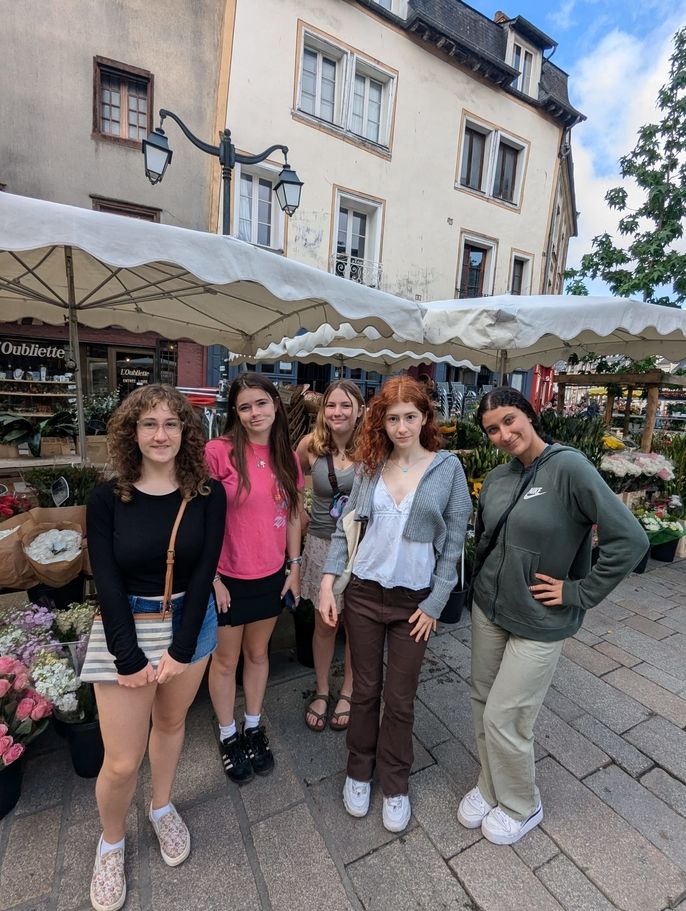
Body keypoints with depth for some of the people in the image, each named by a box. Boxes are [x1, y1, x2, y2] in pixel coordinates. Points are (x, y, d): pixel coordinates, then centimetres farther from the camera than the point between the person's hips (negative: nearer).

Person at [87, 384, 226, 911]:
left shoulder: (208, 494, -9)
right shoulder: (107, 499, -10)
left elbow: (204, 572, -11)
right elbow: (108, 584, -13)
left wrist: (181, 649, -14)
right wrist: (129, 659, -16)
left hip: (192, 623, 1)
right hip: (127, 628, -1)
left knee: (171, 721, 21)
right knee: (122, 761, 6)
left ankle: (162, 807, 50)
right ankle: (111, 842, 39)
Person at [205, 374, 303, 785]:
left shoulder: (287, 457, -1)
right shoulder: (218, 452, -16)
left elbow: (292, 516, 6)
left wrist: (295, 567, 6)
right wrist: (211, 577, -11)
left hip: (272, 576, 4)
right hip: (228, 578, -3)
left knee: (258, 652, 22)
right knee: (226, 659, 17)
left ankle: (254, 727, 46)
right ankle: (228, 735, 42)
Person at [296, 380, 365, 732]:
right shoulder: (311, 445, -8)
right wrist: (300, 515, 5)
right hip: (322, 544, 1)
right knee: (325, 624, 16)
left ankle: (347, 692, 41)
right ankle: (321, 691, 40)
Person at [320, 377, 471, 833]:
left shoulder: (448, 467, -7)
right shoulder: (370, 467, -1)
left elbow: (453, 541, -5)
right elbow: (345, 528, 3)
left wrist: (435, 603, -6)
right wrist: (327, 582, -4)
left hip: (415, 601, -1)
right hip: (363, 594, 2)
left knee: (400, 699, 14)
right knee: (366, 690, 18)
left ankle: (396, 783, 40)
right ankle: (359, 771, 43)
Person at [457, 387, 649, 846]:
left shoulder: (569, 467, -19)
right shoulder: (497, 478, 0)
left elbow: (631, 539, -21)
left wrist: (579, 592, -16)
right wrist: (486, 582, 8)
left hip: (539, 623, -5)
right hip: (488, 610, 6)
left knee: (504, 718, 7)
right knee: (484, 703, 18)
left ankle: (522, 807, 37)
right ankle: (490, 786, 44)